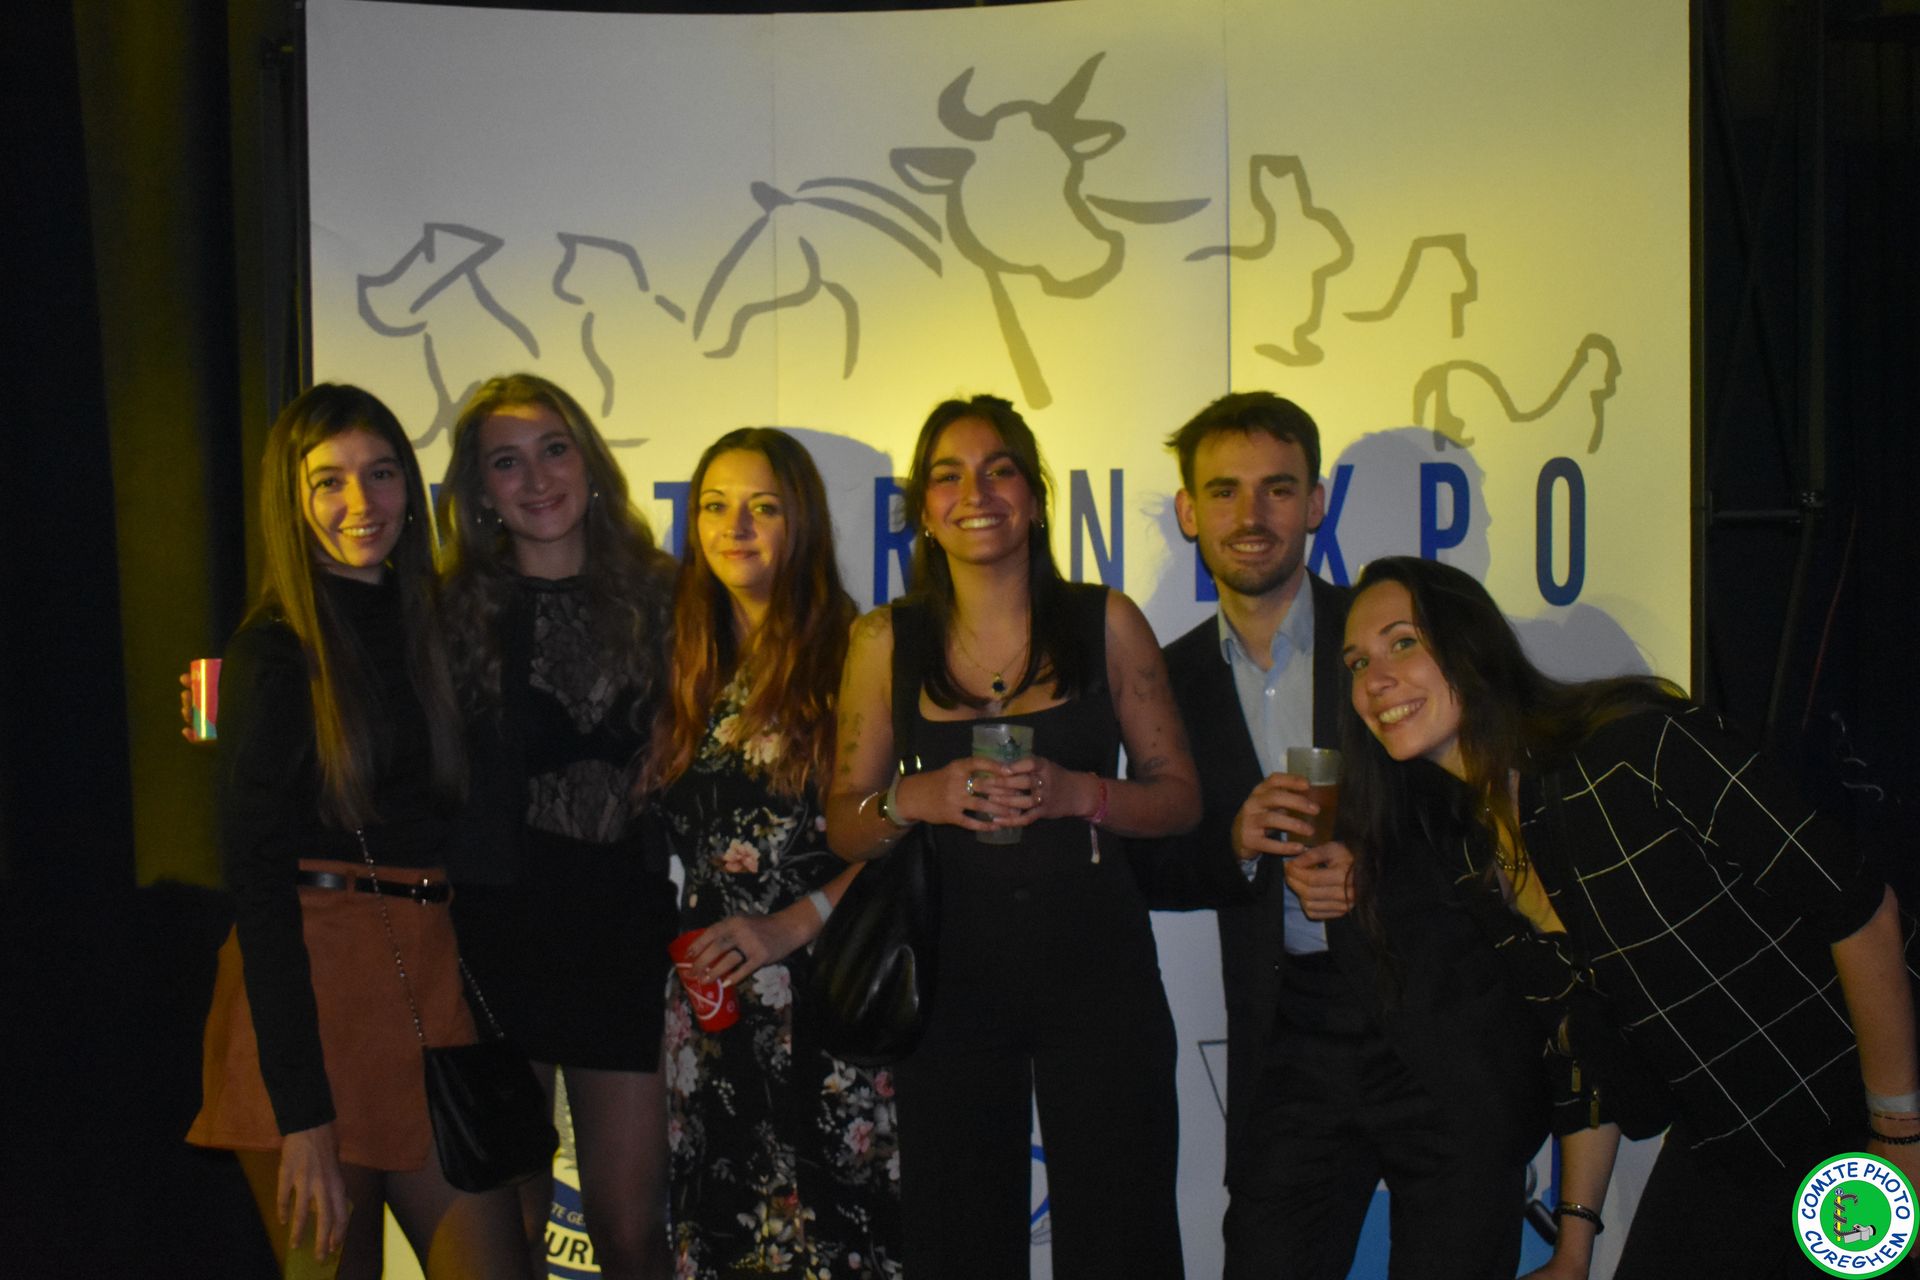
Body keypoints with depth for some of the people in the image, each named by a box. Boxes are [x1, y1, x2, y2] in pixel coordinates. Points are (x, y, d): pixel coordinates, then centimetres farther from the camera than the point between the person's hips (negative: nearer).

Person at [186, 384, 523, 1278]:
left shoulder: (427, 624, 12)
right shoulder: (275, 650, -6)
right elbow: (258, 876, -11)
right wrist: (301, 1114, -16)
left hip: (429, 976, 6)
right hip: (310, 982, -5)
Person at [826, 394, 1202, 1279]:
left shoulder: (1106, 623, 1)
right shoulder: (887, 641, 2)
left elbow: (1178, 797, 4)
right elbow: (844, 827, 6)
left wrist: (1076, 793, -14)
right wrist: (915, 798, -14)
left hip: (1097, 968, 0)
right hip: (951, 968, 1)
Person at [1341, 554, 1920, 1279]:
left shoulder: (1639, 746, -22)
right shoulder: (1466, 857, 0)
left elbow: (1858, 909, -19)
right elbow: (1579, 1036, 9)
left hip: (1853, 1119, -5)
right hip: (1717, 1140, 6)